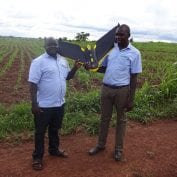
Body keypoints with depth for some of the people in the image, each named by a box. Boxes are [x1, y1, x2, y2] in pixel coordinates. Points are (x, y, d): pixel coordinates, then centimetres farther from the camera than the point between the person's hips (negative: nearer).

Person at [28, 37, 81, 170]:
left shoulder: (63, 60, 7)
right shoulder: (38, 62, -13)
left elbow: (67, 76, 17)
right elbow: (33, 84, -15)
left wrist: (75, 68, -2)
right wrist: (34, 104, -19)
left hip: (59, 103, 6)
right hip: (44, 105, -6)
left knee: (55, 129, 23)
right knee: (40, 132, 10)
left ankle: (54, 149, 43)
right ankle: (38, 157, 26)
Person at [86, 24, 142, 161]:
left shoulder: (134, 53, -6)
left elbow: (134, 77, -6)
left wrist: (131, 99, -8)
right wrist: (91, 67, -9)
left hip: (122, 90, -3)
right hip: (106, 88, 4)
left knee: (121, 119, 11)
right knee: (104, 118, 15)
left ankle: (119, 148, 27)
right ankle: (101, 145, 32)